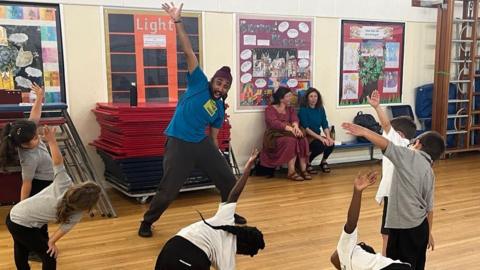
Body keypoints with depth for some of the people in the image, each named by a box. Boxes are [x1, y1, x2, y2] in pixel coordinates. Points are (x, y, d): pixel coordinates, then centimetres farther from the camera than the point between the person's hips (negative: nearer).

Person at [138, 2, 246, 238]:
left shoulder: (219, 109, 9)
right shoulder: (199, 83, -5)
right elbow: (189, 52, -12)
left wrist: (216, 158, 18)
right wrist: (178, 22, -16)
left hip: (202, 143, 6)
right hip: (179, 144, -6)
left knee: (228, 179, 10)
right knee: (168, 190, -7)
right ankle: (147, 222, 18)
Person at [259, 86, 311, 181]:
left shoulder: (290, 109, 20)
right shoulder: (270, 109, 3)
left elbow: (294, 119, -1)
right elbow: (273, 123, -16)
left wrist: (296, 126, -27)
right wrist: (290, 128, -31)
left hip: (289, 133, 5)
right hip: (275, 135, -5)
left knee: (303, 140, -27)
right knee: (291, 141, -35)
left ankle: (303, 169, -29)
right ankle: (291, 172, -36)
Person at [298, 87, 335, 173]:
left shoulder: (321, 109, 7)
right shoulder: (303, 110, -10)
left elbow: (325, 125, 3)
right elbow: (306, 128, -17)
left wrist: (328, 137, -17)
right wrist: (320, 138, -25)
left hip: (317, 136, 5)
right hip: (307, 137, -5)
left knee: (331, 143, -23)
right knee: (321, 145, -32)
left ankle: (323, 162, 7)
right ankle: (307, 163, -6)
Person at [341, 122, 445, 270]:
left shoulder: (410, 156, -10)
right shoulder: (430, 173, 10)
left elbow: (386, 145, -27)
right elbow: (429, 207, 13)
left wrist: (363, 131, -29)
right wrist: (429, 233, 22)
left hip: (403, 228, -7)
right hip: (421, 226, 8)